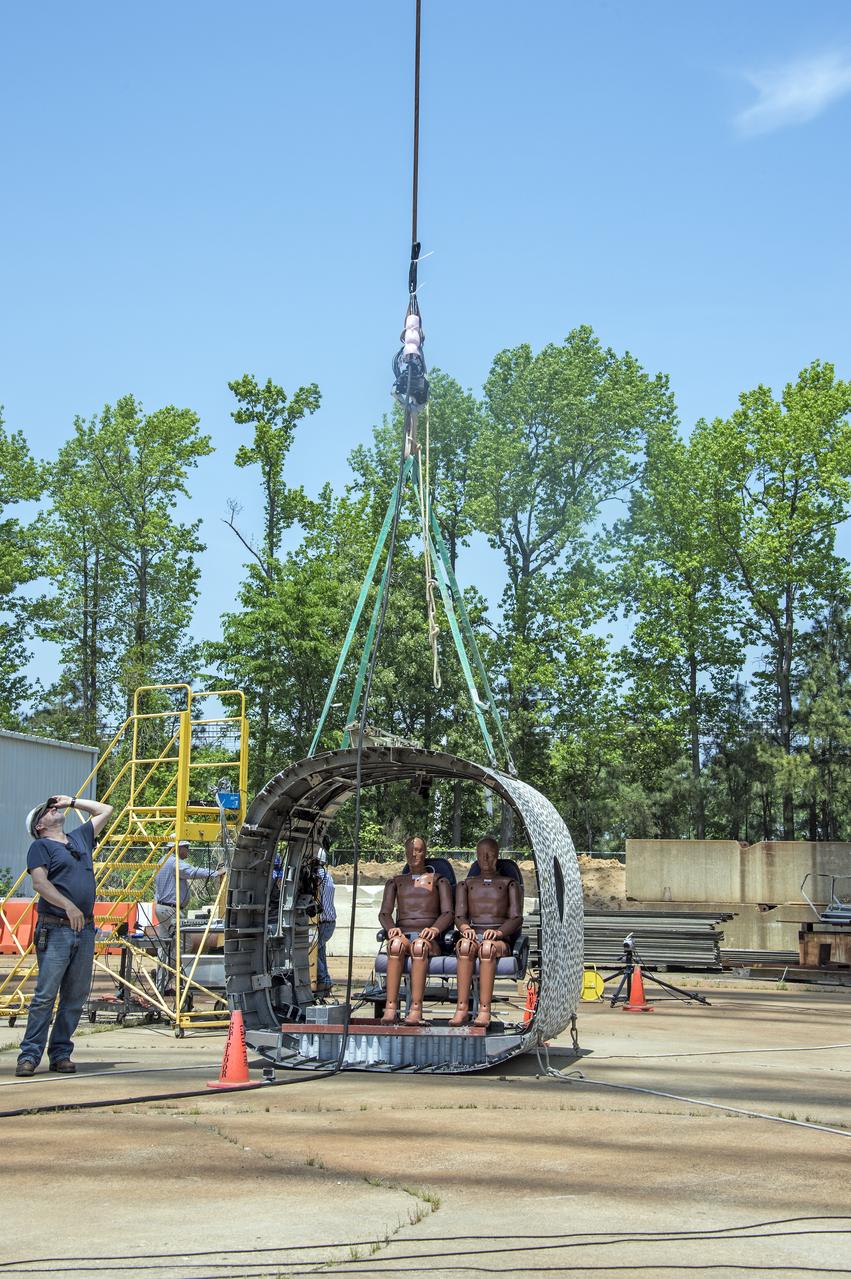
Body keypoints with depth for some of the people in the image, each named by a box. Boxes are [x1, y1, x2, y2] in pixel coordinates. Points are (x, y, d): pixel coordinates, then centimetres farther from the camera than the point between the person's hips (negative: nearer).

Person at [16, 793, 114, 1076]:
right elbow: (39, 883, -12)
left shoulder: (80, 837, 20)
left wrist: (71, 802, 26)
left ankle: (60, 1053, 12)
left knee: (75, 997, 5)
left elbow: (106, 810, 32)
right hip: (55, 930, -6)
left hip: (85, 929, 6)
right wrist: (68, 906, -23)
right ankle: (29, 1055, -5)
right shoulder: (40, 846, 3)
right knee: (45, 995, -8)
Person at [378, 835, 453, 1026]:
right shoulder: (395, 882, 24)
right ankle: (390, 1007, -46)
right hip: (403, 935, 1)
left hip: (429, 941, -1)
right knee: (396, 943, -38)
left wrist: (435, 929, -17)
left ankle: (416, 1010, -49)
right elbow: (384, 913, 11)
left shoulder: (439, 881, 19)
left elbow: (447, 913, 5)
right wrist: (391, 928, -13)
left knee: (419, 945, -40)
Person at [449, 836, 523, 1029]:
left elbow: (516, 918, 4)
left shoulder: (509, 884, 17)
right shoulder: (466, 885, 24)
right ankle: (462, 1007, -43)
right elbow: (459, 916, 10)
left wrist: (498, 932, -17)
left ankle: (485, 1010, -45)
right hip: (473, 934, 2)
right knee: (465, 945, -37)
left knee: (487, 947, -39)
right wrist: (466, 929, -15)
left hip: (499, 939, -2)